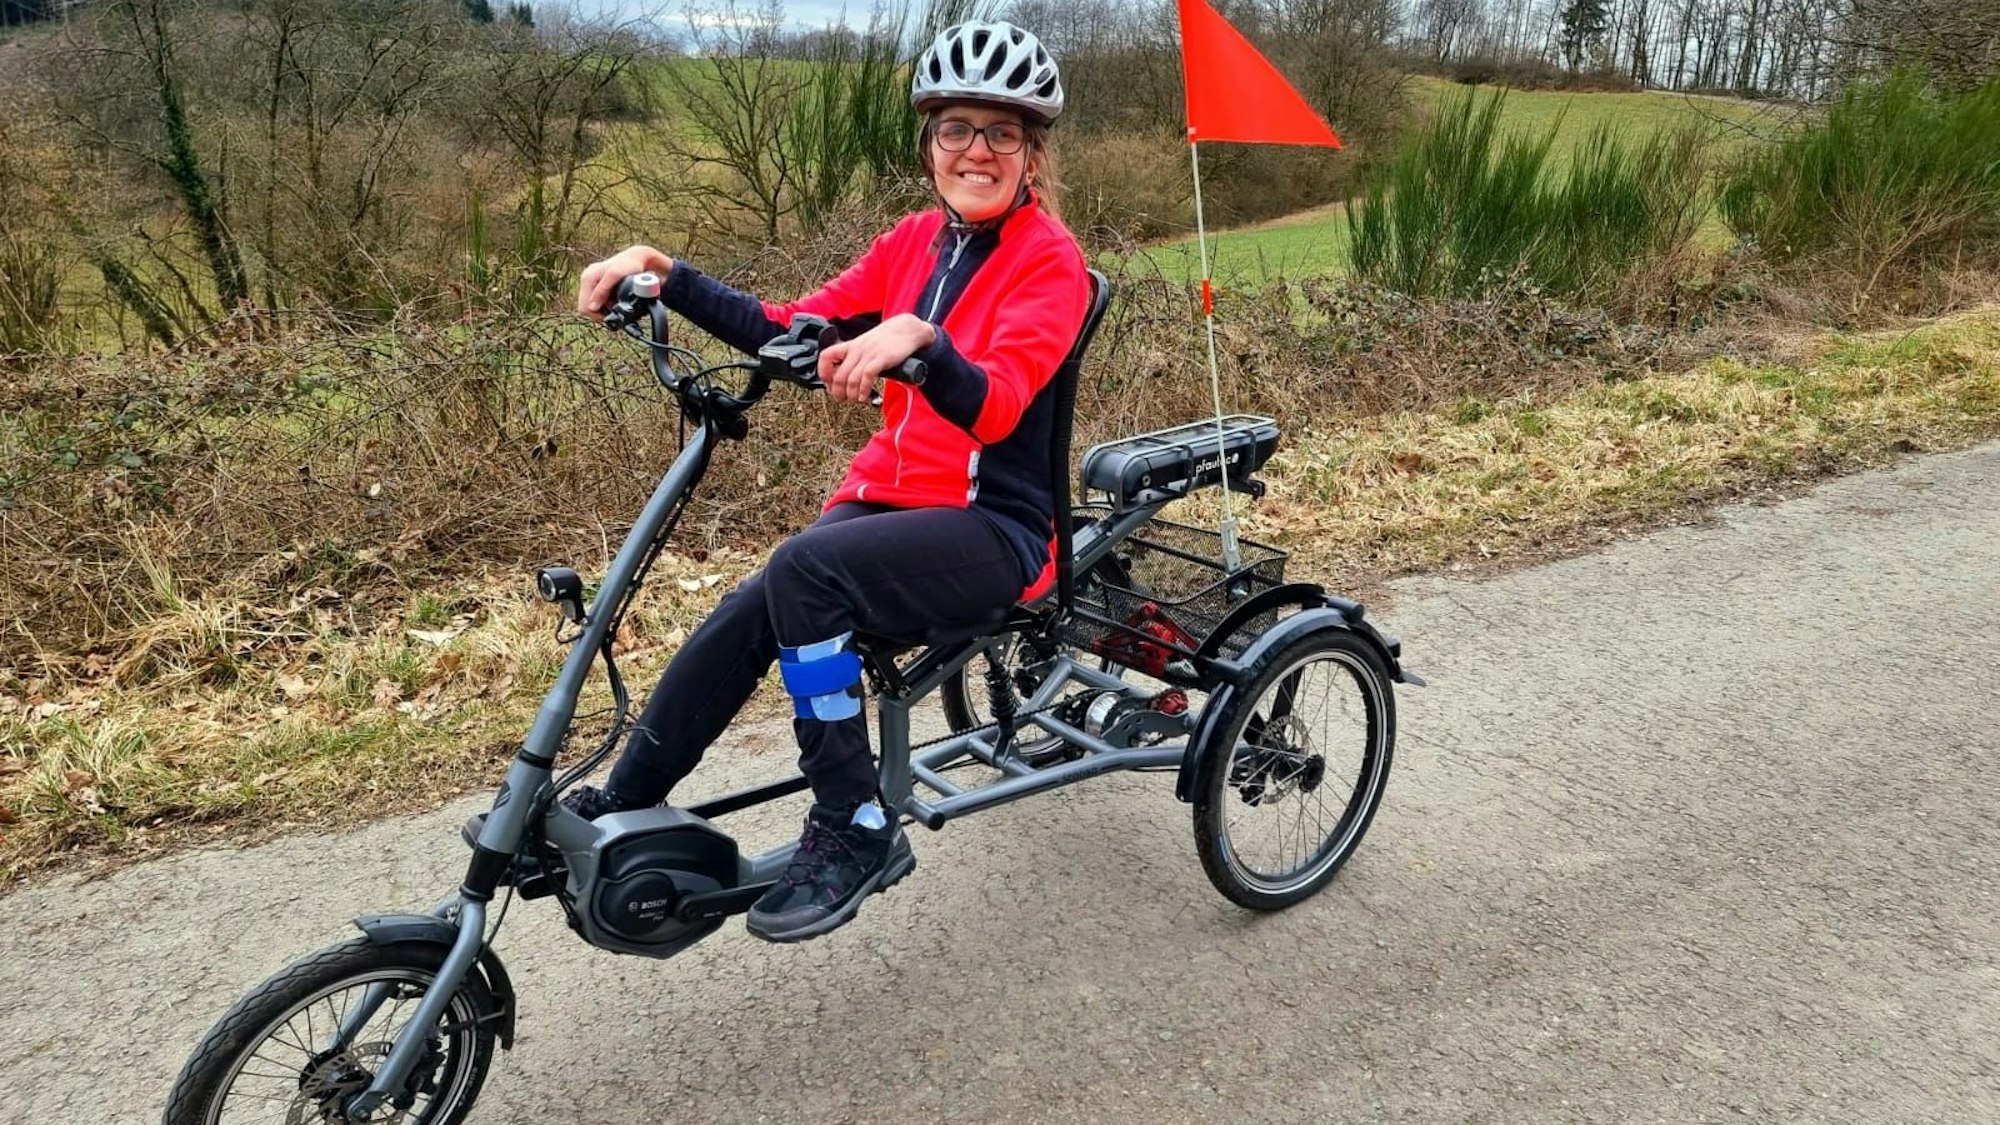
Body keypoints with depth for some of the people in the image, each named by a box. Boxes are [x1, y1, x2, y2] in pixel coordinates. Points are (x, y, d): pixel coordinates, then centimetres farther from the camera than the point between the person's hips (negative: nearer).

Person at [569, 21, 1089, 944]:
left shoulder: (1051, 259, -9)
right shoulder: (916, 240, 10)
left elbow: (994, 408, -25)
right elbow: (789, 333, 4)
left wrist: (917, 340, -44)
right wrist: (665, 274, -6)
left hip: (993, 527, -5)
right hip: (889, 497, 6)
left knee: (802, 570, -32)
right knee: (740, 621, -19)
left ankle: (857, 830, -17)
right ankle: (620, 812, -2)